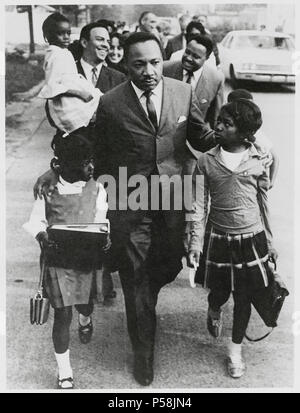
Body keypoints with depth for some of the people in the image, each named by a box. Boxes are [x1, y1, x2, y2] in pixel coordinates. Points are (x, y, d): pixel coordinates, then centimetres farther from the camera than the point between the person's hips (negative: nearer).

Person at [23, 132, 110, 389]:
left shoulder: (96, 189, -3)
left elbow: (101, 221, 0)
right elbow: (36, 221, 2)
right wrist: (42, 237, -19)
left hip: (86, 259, 2)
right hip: (58, 259, -2)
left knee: (85, 304, 19)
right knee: (63, 314, 0)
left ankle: (85, 320, 61)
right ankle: (64, 372, 16)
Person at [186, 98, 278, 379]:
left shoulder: (257, 161, -3)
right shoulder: (206, 161, -4)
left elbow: (264, 204, 6)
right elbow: (198, 205, -2)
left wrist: (269, 242, 11)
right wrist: (196, 242, -7)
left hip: (251, 240, 0)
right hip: (217, 239, 0)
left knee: (243, 297, 8)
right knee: (219, 292, 11)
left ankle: (236, 350, 28)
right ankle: (214, 311, 49)